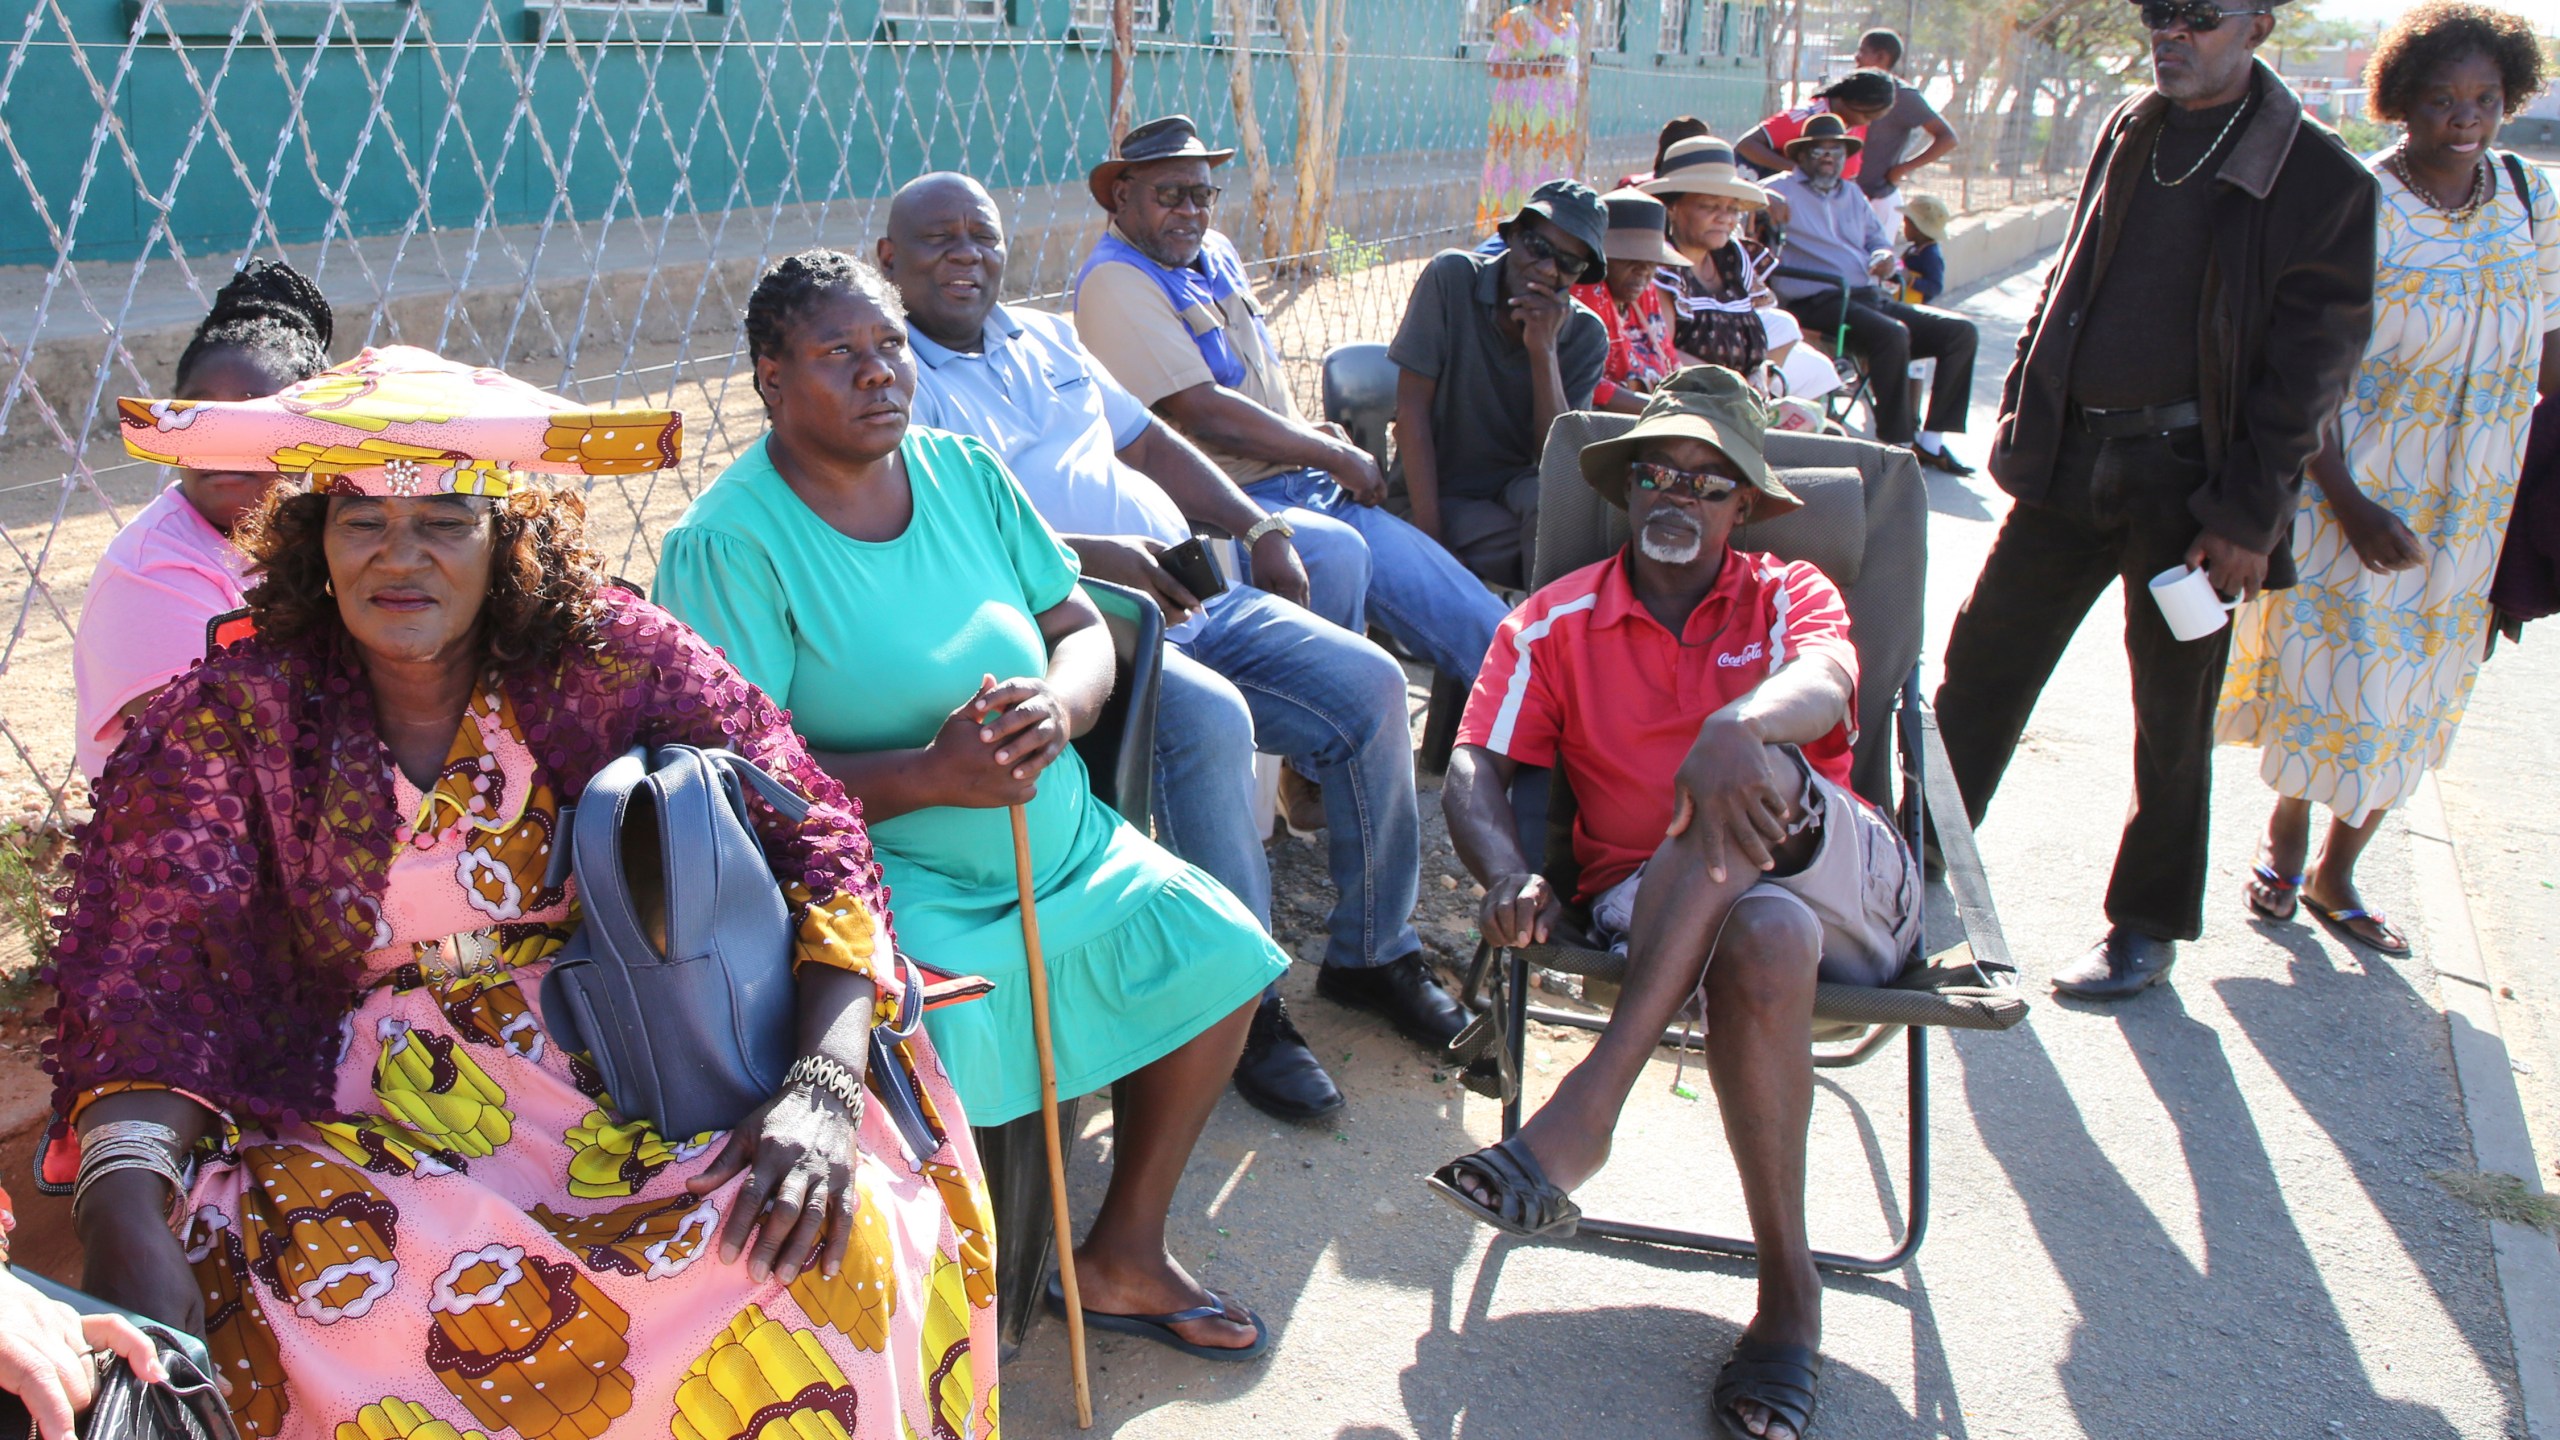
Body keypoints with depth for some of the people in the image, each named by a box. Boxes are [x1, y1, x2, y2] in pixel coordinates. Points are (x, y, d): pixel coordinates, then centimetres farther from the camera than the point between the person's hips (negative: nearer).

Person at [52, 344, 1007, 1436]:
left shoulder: (612, 660, -6)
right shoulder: (239, 716, -4)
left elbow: (814, 842, -10)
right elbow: (157, 967, -12)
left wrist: (824, 1089, -25)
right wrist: (125, 1229, -29)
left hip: (626, 1069, 0)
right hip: (364, 1116, 0)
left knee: (841, 1237, -25)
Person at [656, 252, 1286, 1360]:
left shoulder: (963, 470, 5)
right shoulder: (729, 541, -14)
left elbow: (1082, 630, 6)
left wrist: (1059, 706, -18)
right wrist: (931, 775, -29)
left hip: (1060, 846, 7)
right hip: (885, 880, -7)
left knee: (1219, 957, 1)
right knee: (934, 1068, -31)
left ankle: (1122, 1256, 19)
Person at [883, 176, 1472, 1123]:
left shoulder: (1046, 338, 23)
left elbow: (1149, 442, 26)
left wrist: (1256, 527, 12)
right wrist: (1094, 559, -24)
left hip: (1197, 599, 8)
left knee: (1369, 685, -6)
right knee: (1211, 719, -34)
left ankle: (1371, 950, 10)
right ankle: (1242, 1004, -17)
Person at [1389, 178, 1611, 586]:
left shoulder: (1586, 335, -2)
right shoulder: (1452, 277, -8)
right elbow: (1411, 410, -12)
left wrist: (1544, 350, -22)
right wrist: (1429, 536, -19)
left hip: (1522, 491, 3)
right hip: (1442, 497, -3)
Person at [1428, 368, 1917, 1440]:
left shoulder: (1789, 596, 14)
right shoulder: (1556, 621, 15)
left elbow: (1824, 687, -11)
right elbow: (1475, 767, 1)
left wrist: (1741, 726, -38)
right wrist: (1509, 877, -22)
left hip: (1849, 882, 1)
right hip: (1651, 904, -1)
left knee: (1748, 766, -33)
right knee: (1764, 939, -38)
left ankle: (1585, 1110, -37)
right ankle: (1788, 1291, -26)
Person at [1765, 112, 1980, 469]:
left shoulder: (1852, 195, 28)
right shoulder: (1781, 191, 8)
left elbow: (1877, 239, 28)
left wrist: (1884, 256, 5)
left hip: (1869, 298, 8)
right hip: (1818, 303, -8)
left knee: (1961, 331, -6)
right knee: (1892, 334, -36)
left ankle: (1931, 439, -7)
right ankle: (1897, 444, -27)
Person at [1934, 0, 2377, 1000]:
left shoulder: (2320, 179, -8)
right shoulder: (2126, 134, 9)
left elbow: (2310, 365, -9)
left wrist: (2247, 515, -12)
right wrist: (2021, 412, 11)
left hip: (2187, 477, -5)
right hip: (2073, 459, 5)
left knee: (2171, 720, 8)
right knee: (1982, 660, 8)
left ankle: (2147, 928, 24)